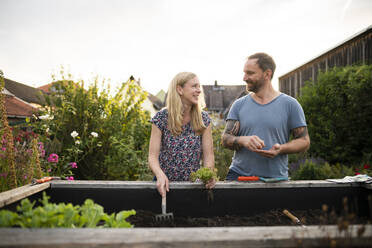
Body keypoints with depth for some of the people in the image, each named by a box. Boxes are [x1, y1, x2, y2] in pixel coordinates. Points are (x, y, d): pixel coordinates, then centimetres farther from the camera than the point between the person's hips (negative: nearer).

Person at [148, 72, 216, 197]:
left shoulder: (204, 119, 2)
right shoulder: (161, 117, -5)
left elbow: (208, 155, 0)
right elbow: (153, 156, -7)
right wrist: (160, 175, -26)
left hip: (193, 182, 2)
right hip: (166, 183, -1)